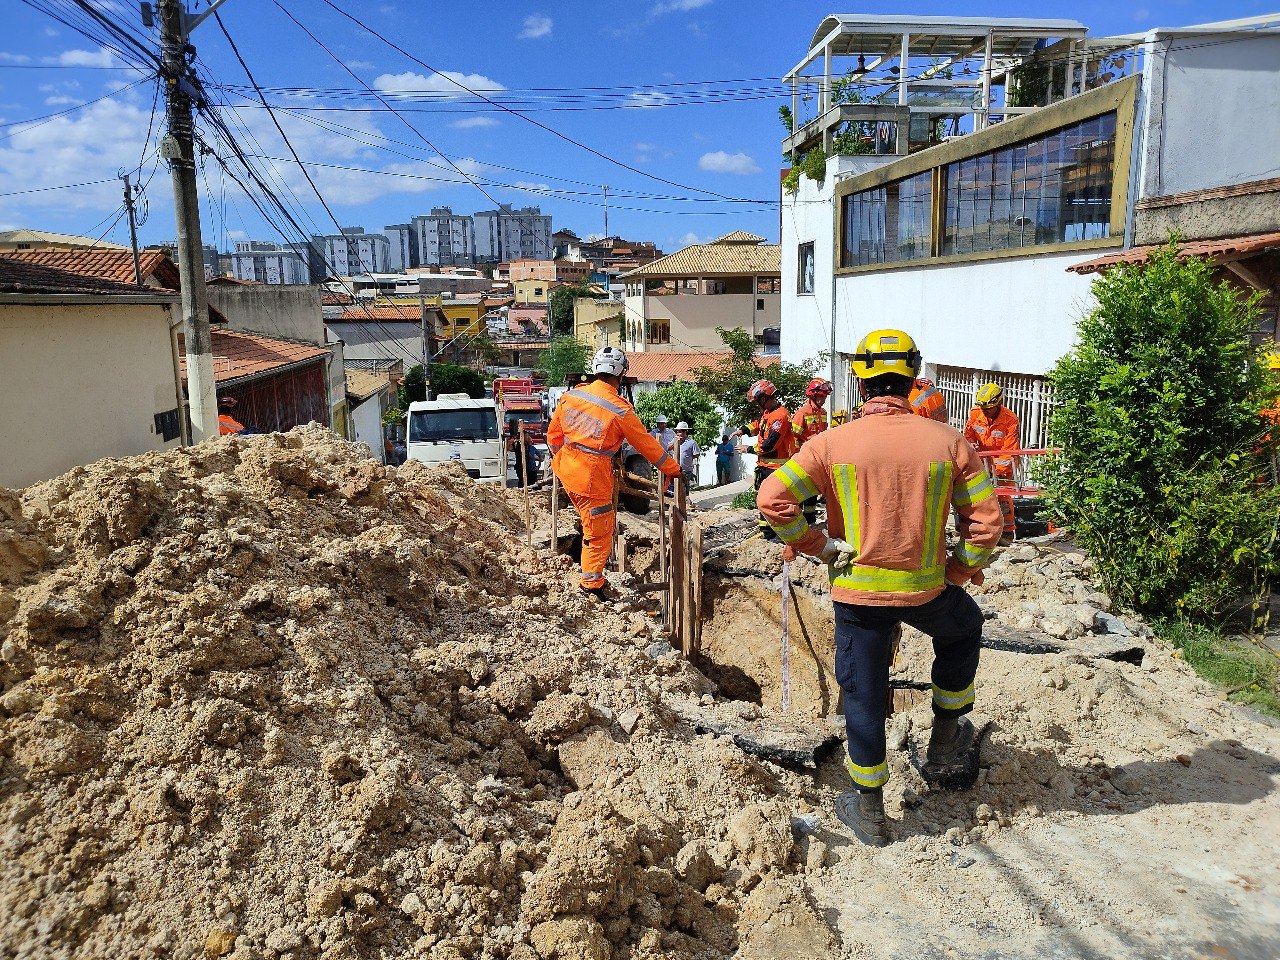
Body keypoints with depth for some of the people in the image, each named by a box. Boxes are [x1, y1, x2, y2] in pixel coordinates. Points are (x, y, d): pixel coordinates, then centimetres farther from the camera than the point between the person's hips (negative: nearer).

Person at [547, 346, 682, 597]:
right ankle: (592, 586, 21)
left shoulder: (571, 395, -3)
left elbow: (554, 433, 9)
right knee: (599, 534, 9)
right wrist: (674, 469, 5)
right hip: (593, 479, -6)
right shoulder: (620, 409, -17)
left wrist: (556, 456, 29)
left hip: (566, 470, 7)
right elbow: (646, 444, -8)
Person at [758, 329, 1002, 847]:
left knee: (863, 695, 13)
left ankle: (869, 811, 24)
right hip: (927, 588, 1)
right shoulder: (948, 441, -6)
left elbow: (772, 498, -14)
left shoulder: (833, 443, -9)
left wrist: (819, 546, -5)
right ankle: (945, 738, 41)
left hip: (857, 590, -1)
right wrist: (962, 569, 9)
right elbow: (985, 518, -5)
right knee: (964, 630, 34)